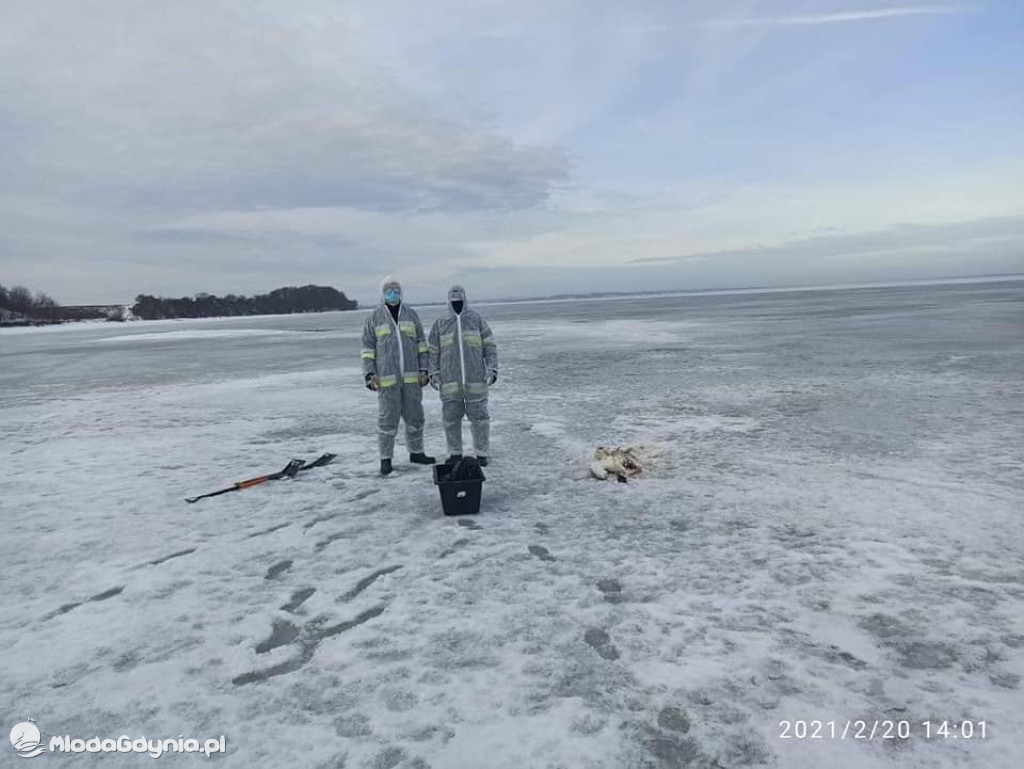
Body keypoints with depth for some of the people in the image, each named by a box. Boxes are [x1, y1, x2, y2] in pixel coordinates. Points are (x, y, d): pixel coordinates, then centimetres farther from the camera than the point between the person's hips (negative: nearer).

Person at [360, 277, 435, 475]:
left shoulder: (410, 313, 8)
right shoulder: (374, 317, 1)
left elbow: (421, 344, 10)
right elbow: (367, 348, 2)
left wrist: (424, 370, 3)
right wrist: (369, 374, -7)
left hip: (411, 377, 3)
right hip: (386, 378, -3)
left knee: (415, 416, 11)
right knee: (388, 419, 0)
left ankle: (416, 452, 26)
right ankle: (385, 459, 11)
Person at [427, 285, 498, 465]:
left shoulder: (476, 319, 4)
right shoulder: (440, 322, 7)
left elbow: (490, 345, 5)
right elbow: (432, 350, 10)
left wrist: (492, 369, -3)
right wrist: (433, 374, 3)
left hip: (475, 379, -1)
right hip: (450, 381, 1)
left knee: (479, 416, 1)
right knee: (451, 417, 6)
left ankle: (481, 453, 11)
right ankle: (455, 453, 19)